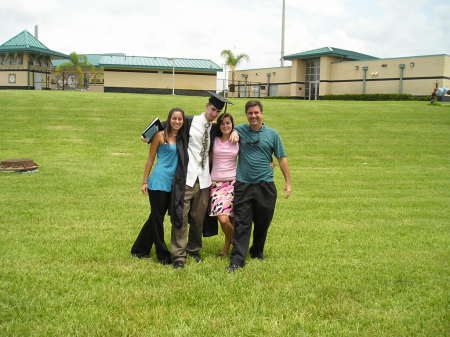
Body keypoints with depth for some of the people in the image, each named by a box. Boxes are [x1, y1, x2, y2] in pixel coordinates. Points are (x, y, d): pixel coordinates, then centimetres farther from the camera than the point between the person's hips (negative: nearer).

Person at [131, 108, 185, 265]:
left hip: (174, 184, 5)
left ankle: (140, 249, 28)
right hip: (159, 182, -5)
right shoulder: (160, 136, -5)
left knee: (157, 217, 14)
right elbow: (150, 159, 0)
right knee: (157, 218, 1)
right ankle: (163, 254, 13)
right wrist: (144, 182, -1)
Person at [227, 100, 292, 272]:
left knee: (262, 223, 12)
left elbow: (282, 158, 7)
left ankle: (257, 253, 31)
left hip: (265, 185, 1)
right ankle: (237, 260, -1)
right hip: (243, 185, -1)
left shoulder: (272, 134, 3)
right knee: (241, 223, -3)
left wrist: (288, 182, 5)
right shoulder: (239, 130, 2)